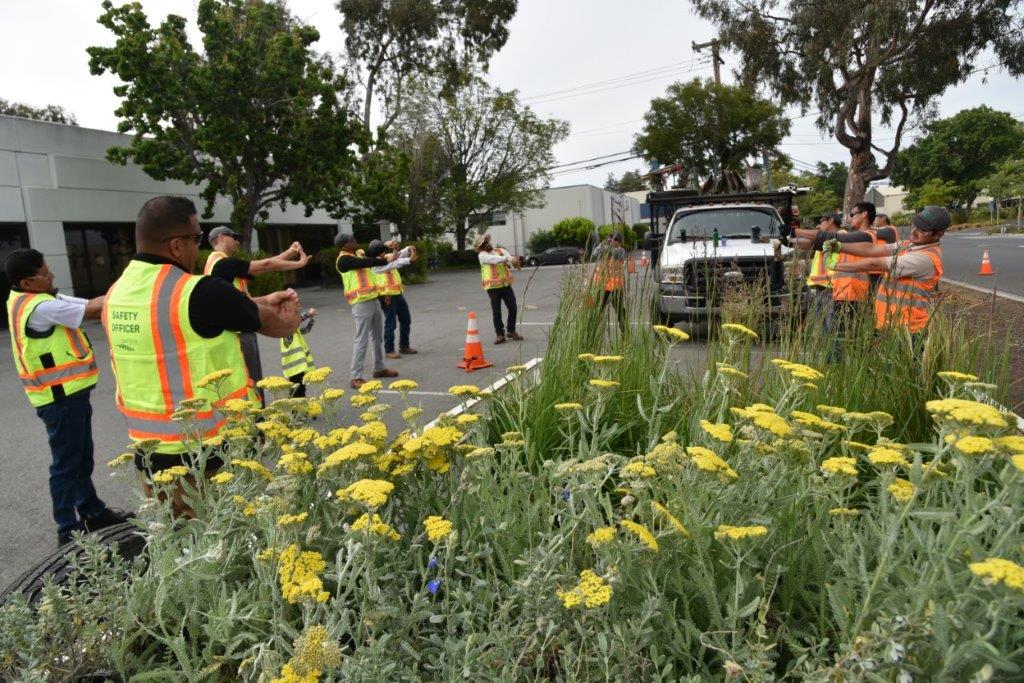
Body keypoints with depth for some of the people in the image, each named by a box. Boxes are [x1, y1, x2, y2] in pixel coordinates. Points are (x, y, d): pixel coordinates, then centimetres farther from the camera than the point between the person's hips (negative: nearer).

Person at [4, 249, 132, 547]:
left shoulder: (40, 299, 7)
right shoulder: (39, 308, -23)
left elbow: (87, 305, 3)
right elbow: (93, 309, -19)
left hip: (69, 392, 10)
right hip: (59, 397, -10)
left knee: (82, 457, 20)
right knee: (67, 463, 1)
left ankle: (92, 511, 34)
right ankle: (68, 530, 12)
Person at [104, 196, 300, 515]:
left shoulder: (116, 295, 2)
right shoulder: (200, 293, -20)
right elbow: (280, 326, -5)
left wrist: (260, 302, 18)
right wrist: (289, 316, 16)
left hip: (149, 456, 7)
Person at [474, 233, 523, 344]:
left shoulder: (501, 251, 12)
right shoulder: (482, 255, 1)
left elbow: (508, 256, -8)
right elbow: (493, 259, -17)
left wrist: (512, 260, -31)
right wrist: (504, 258, -30)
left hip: (505, 284, 3)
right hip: (493, 286, -3)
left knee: (513, 308, 4)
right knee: (496, 311, 1)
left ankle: (511, 331, 22)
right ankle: (500, 334, 12)